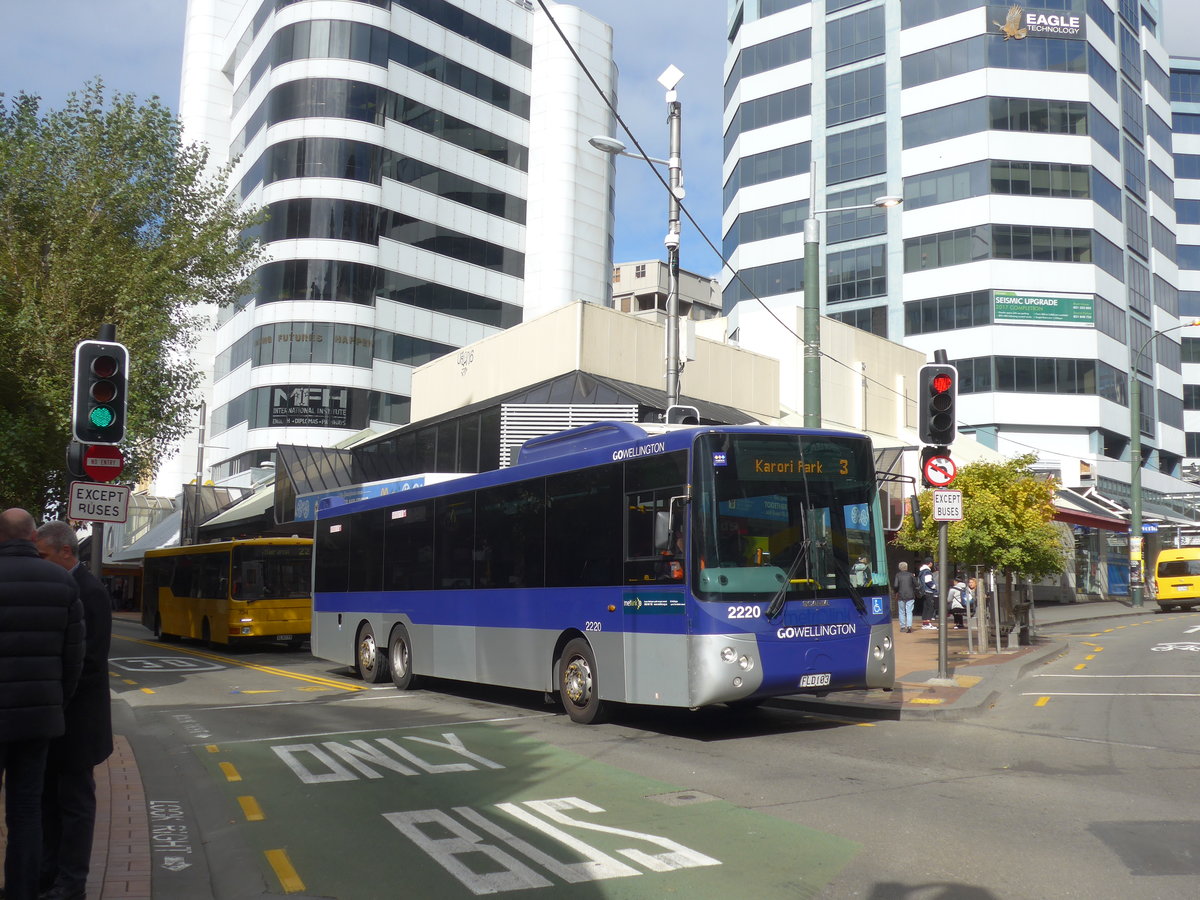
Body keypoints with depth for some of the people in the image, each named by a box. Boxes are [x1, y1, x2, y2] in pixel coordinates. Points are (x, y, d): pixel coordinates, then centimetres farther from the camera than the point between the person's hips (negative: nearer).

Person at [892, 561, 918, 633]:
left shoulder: (897, 575, -3)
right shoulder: (911, 575, -1)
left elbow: (895, 585, -9)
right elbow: (916, 584, 0)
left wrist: (896, 592, 8)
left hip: (901, 596, 0)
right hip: (910, 596, 0)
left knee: (902, 612, 10)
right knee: (909, 612, 0)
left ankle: (902, 626, 12)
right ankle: (909, 626, -13)